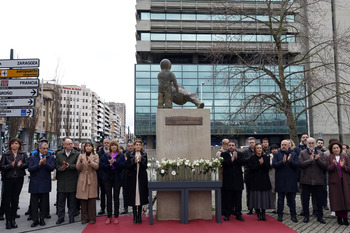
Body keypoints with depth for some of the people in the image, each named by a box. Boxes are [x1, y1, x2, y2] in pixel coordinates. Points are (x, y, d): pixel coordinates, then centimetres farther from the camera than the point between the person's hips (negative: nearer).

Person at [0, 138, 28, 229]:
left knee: (15, 199, 7)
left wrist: (21, 165, -20)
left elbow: (27, 164, 0)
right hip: (8, 179, -2)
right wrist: (11, 165, -20)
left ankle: (13, 220, 16)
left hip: (19, 179, 2)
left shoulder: (22, 154, 7)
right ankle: (8, 220, 9)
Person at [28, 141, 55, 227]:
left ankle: (42, 219, 18)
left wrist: (45, 163, -25)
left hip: (45, 183, 0)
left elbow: (52, 168, -10)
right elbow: (30, 169, -6)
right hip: (34, 184, 0)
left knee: (44, 202, 6)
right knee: (34, 203, 4)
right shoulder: (33, 157, 4)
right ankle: (35, 220, 14)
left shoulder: (51, 157, 2)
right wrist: (39, 164, -18)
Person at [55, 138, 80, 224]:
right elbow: (57, 165, 3)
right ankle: (60, 217, 16)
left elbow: (77, 166, -8)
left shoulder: (76, 154, 1)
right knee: (60, 200, 6)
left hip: (72, 180, -1)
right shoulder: (59, 154, 8)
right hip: (61, 180, 2)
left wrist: (68, 166, -20)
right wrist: (61, 168, -16)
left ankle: (71, 216, 17)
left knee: (72, 200, 5)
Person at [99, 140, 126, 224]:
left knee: (116, 197, 4)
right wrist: (109, 165, -15)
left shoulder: (121, 155, 4)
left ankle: (116, 216, 12)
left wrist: (114, 162, -19)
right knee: (108, 197, 5)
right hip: (107, 178, 2)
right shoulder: (105, 155, 9)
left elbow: (122, 165, -9)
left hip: (117, 178, -1)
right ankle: (109, 216, 13)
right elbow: (101, 165, -2)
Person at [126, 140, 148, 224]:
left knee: (141, 196, 3)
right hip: (133, 178, -1)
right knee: (133, 197, -1)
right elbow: (127, 167, -2)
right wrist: (134, 162, -17)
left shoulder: (144, 155, 6)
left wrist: (140, 161, -18)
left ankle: (139, 216, 13)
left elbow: (145, 167, -1)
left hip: (141, 178, 1)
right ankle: (135, 216, 9)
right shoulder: (130, 155, 4)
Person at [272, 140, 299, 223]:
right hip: (280, 181, 0)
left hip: (291, 181, 1)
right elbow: (274, 165, -8)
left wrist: (290, 161, -22)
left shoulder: (294, 155, 7)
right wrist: (282, 162, -22)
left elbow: (297, 165, -6)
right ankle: (280, 215, 15)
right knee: (280, 199, 7)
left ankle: (293, 215, 18)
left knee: (292, 199, 8)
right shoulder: (276, 154, 5)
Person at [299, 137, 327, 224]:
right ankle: (306, 216, 19)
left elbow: (324, 165, -2)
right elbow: (301, 164, -11)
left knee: (319, 199, 8)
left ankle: (320, 216, 21)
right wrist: (310, 160, -19)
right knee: (305, 199, 7)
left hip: (318, 180, 1)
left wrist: (318, 160, -17)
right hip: (306, 180, -1)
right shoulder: (302, 153, 3)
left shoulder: (321, 153, 8)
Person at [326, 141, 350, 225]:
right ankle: (339, 217, 9)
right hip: (334, 182, -1)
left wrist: (343, 166, -18)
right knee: (337, 199, -1)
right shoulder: (329, 158, 5)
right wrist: (334, 165, -24)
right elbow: (328, 169, -5)